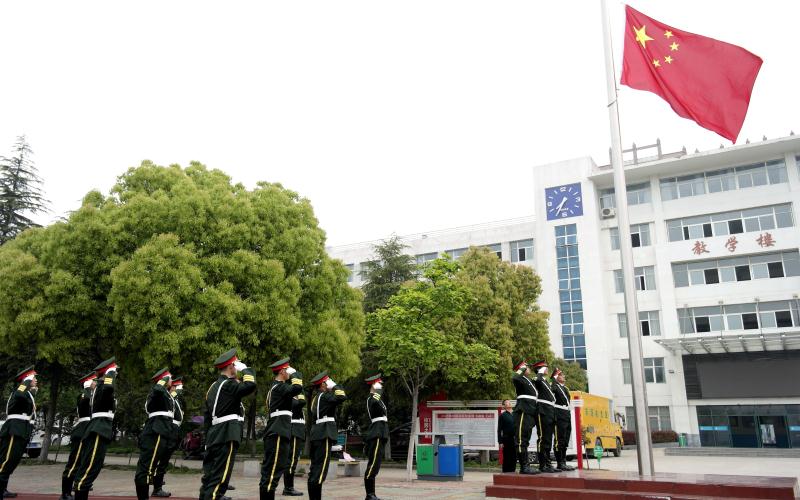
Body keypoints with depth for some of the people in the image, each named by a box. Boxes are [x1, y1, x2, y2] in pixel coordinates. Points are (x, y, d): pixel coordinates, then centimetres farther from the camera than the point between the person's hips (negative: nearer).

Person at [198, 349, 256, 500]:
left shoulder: (213, 387, 17)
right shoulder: (228, 385, -11)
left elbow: (207, 416, 19)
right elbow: (250, 385, -27)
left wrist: (208, 439, 22)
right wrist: (245, 368, -10)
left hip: (214, 436, 9)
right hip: (227, 436, -9)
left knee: (210, 475, 11)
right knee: (219, 478, -8)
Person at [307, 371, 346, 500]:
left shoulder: (316, 398, 20)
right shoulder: (324, 396, -10)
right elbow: (342, 397, -23)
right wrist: (334, 385, -11)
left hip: (317, 434, 10)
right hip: (324, 435, -10)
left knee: (315, 468, 10)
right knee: (320, 469, -11)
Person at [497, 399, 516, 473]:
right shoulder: (503, 415, 0)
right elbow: (499, 430, -4)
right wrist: (500, 442, -10)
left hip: (515, 440, 5)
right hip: (507, 440, -5)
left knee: (514, 459, 8)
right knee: (507, 459, -1)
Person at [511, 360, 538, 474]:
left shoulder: (529, 381, 22)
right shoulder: (520, 379, -5)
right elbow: (514, 379, -32)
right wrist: (521, 370, -15)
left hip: (529, 414, 9)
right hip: (522, 413, -9)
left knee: (525, 441, 11)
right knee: (521, 440, -8)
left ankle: (525, 466, 15)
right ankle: (524, 466, -9)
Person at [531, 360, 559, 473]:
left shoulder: (546, 382, 24)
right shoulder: (537, 380, -5)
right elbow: (538, 380, -31)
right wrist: (540, 373, -15)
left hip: (550, 414, 9)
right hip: (543, 413, -9)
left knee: (548, 441, 11)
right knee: (543, 439, -8)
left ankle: (548, 464, 15)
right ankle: (542, 465, -6)